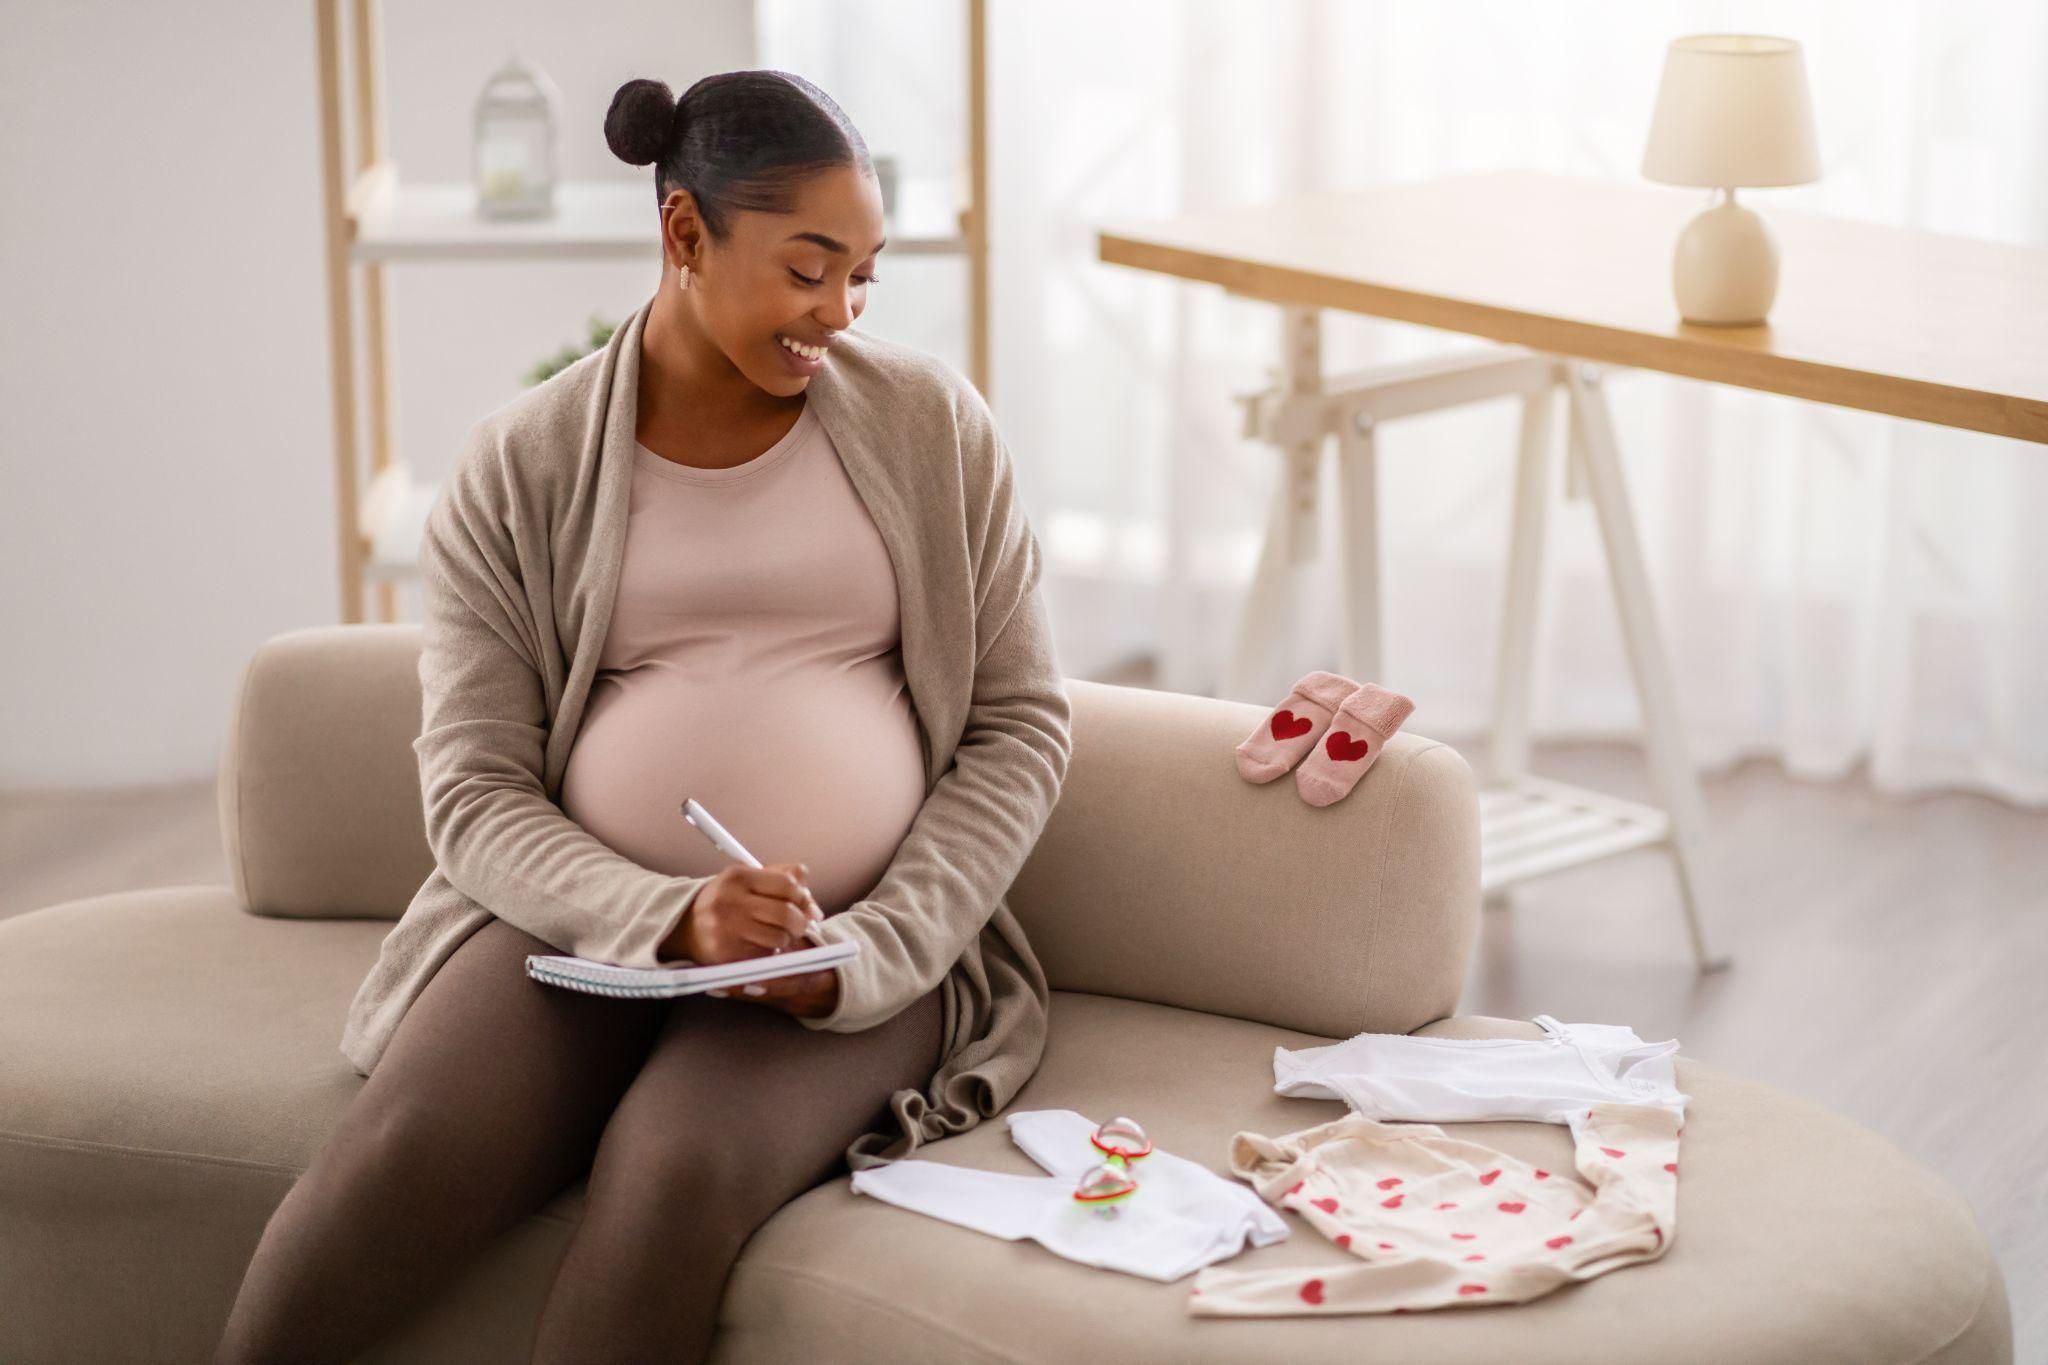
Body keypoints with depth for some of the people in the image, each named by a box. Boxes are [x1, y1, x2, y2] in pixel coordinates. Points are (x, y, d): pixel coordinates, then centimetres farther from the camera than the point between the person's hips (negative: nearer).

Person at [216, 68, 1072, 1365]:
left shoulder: (927, 419, 5)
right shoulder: (520, 466, 3)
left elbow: (1022, 723, 5)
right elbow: (473, 793, -1)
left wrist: (877, 954, -9)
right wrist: (667, 918, -19)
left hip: (859, 949, 0)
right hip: (582, 920, 0)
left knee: (677, 1178, -33)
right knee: (391, 1169, -30)